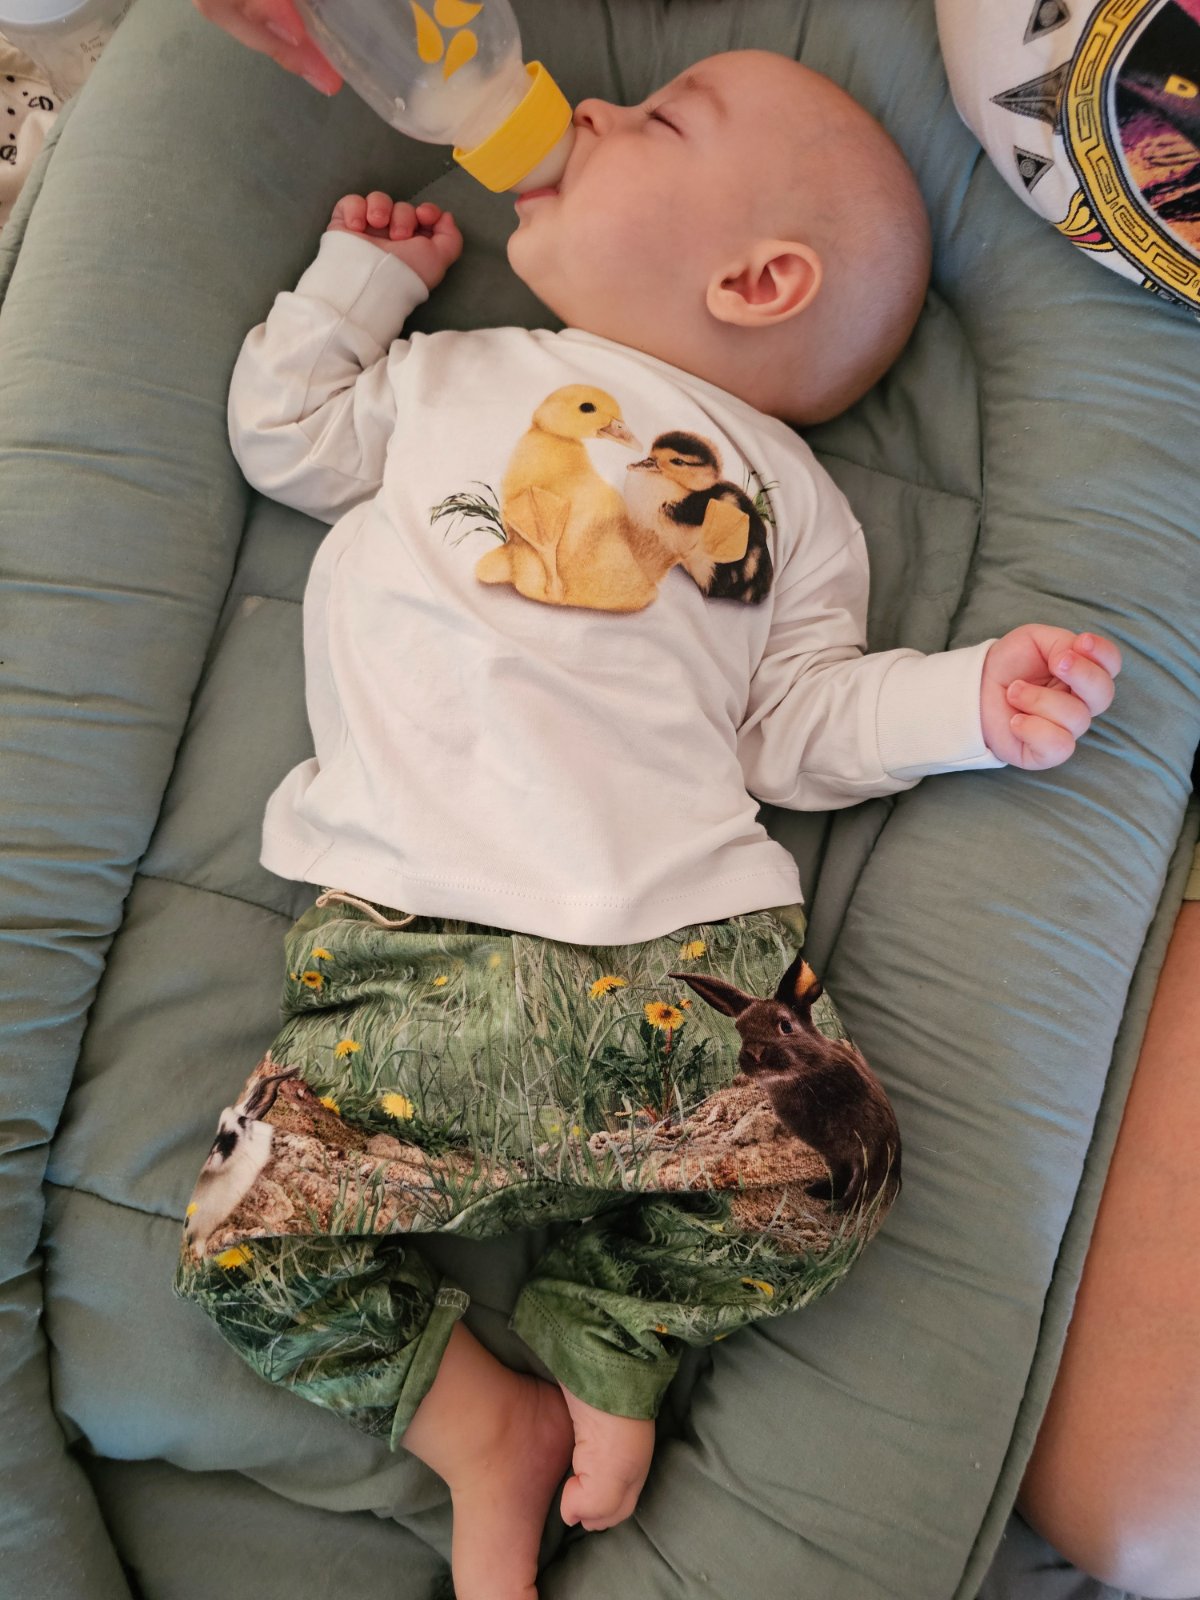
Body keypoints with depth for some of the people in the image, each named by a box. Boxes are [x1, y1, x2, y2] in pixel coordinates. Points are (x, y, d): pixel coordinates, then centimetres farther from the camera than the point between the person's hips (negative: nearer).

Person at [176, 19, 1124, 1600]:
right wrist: (360, 276, 25)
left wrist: (967, 698, -2)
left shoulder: (788, 495, 17)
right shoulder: (455, 375, 23)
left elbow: (796, 727, 11)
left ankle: (599, 1349, 8)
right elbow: (286, 435, 24)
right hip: (410, 947, 1)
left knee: (835, 1167, -19)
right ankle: (480, 1425, 12)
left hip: (679, 950, 0)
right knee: (247, 1235, -12)